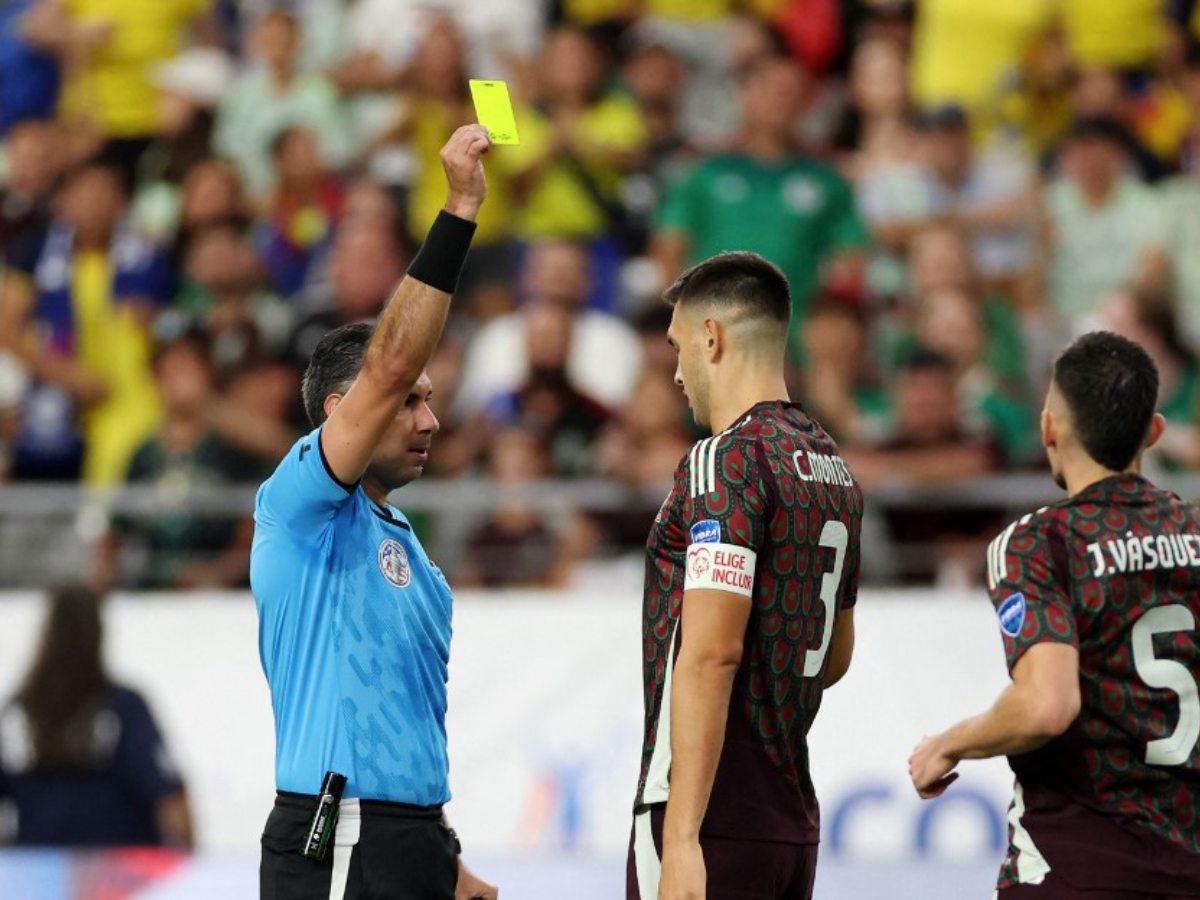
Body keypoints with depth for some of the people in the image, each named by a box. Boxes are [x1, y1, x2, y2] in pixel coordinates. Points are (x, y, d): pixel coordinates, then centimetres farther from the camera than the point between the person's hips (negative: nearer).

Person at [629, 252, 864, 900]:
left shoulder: (725, 461, -12)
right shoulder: (833, 467, 15)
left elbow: (712, 654, -21)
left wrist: (681, 840, -24)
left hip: (712, 823, -9)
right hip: (793, 817, 9)